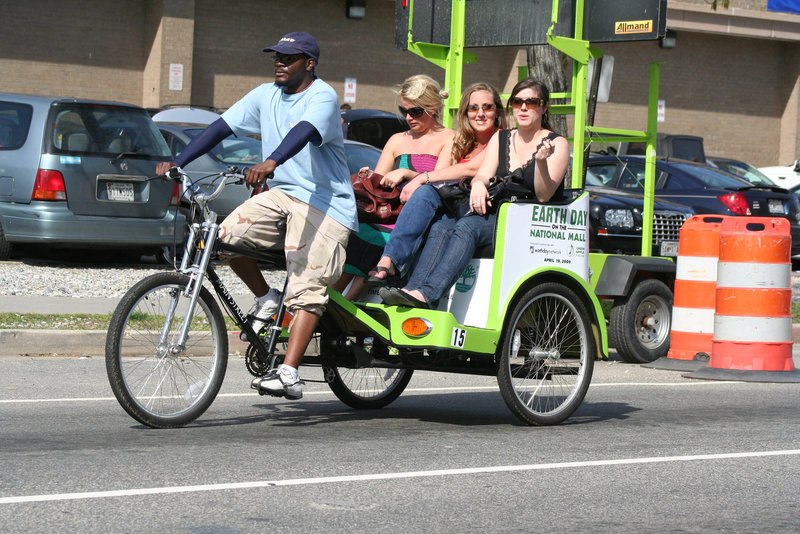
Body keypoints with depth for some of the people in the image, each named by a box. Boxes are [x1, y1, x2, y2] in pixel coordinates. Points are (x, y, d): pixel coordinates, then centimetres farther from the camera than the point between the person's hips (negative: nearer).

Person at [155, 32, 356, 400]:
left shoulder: (322, 97, -13)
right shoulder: (266, 95, 8)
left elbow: (303, 131, -33)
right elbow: (220, 128, 4)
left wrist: (271, 162, -53)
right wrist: (176, 163, -8)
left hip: (325, 203, -7)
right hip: (282, 193, 7)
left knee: (306, 287, -17)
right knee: (228, 235, -17)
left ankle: (288, 374, -25)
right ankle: (266, 299, 8)